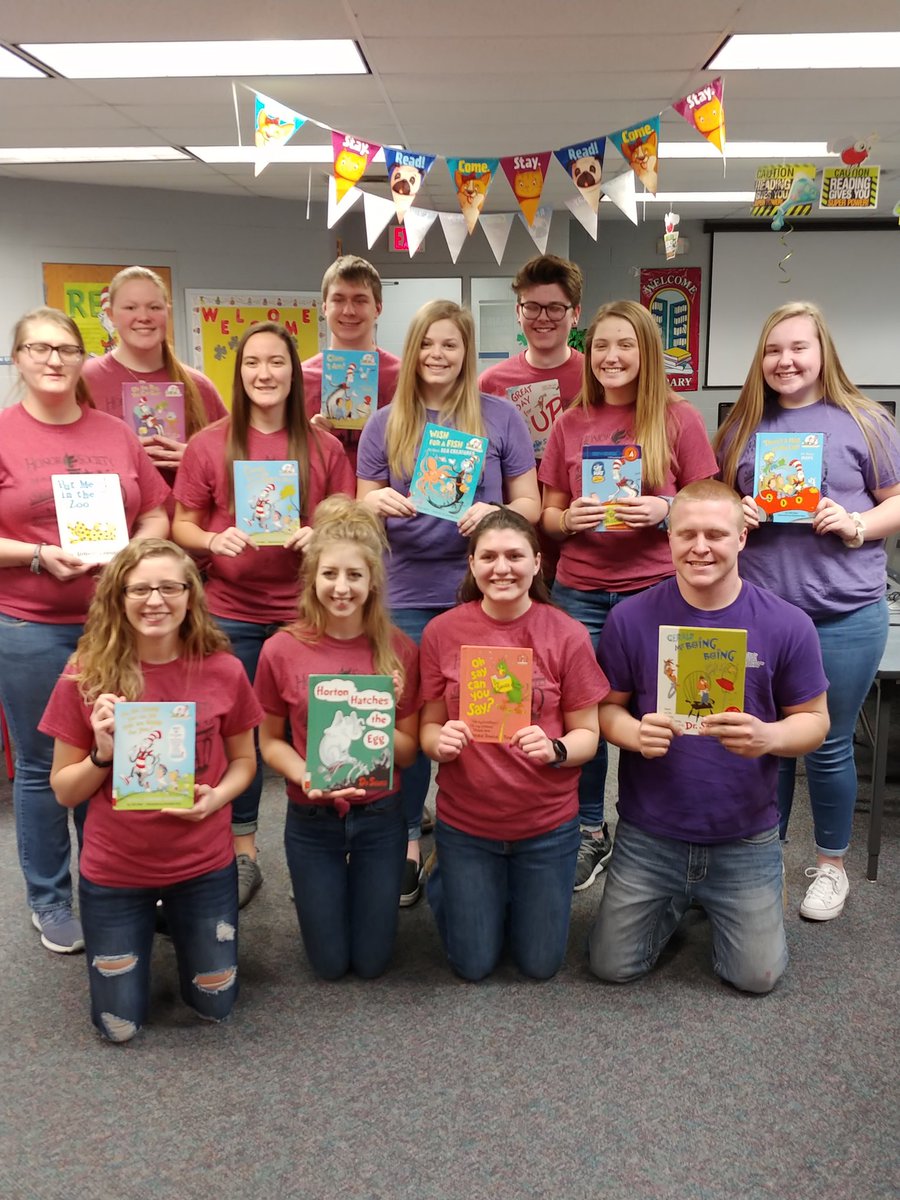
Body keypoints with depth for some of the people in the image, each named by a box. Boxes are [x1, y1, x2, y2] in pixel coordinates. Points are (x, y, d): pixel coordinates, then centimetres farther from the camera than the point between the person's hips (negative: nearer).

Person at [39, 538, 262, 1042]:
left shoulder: (223, 670, -13)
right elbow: (65, 791, -6)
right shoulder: (86, 677, -15)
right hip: (114, 871, 0)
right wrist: (103, 754, -25)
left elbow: (244, 760, 2)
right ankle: (143, 930, 42)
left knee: (215, 1005, 17)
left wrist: (218, 796, -18)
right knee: (120, 1026, 14)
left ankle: (181, 922, 45)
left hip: (203, 865, 1)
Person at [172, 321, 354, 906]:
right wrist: (213, 540, -17)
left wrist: (320, 536, -13)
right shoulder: (209, 445, 0)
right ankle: (243, 852, 25)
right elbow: (182, 526, 4)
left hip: (304, 610, 0)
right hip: (232, 612, 0)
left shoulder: (324, 446, 2)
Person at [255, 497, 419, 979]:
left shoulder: (398, 650, -11)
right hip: (311, 820, 0)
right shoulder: (282, 650, -14)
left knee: (372, 961, 13)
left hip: (379, 816, 1)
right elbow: (270, 741, -1)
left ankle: (369, 883, 42)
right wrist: (305, 775, -21)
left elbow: (409, 751, -4)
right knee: (330, 963, 12)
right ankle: (319, 892, 42)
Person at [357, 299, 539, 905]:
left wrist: (494, 514, -18)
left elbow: (529, 503, 4)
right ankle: (408, 843, 20)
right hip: (408, 593, 1)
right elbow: (363, 506, 10)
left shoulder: (501, 416, 4)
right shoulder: (387, 422, 8)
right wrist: (378, 503, -14)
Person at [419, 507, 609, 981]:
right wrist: (441, 742, -23)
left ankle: (525, 893, 44)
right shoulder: (442, 632, -10)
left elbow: (587, 735, -7)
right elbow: (428, 728, -1)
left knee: (540, 965, 15)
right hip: (464, 823, 0)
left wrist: (555, 750, -28)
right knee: (474, 966, 15)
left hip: (547, 824, 0)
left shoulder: (566, 634, -12)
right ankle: (443, 880, 42)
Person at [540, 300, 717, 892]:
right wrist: (570, 519, -11)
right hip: (581, 592, 2)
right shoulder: (570, 424, 8)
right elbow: (549, 515, 11)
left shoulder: (679, 419, 1)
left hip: (657, 588, -2)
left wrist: (665, 511, -16)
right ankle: (591, 834, 26)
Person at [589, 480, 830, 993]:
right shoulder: (631, 618, -10)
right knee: (614, 967, 8)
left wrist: (769, 736, -24)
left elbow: (814, 719, -2)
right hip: (649, 832, 1)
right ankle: (677, 903, 38)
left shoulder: (787, 625, -11)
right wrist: (635, 734, -24)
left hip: (746, 837, 0)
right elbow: (609, 706, -1)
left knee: (758, 977, 7)